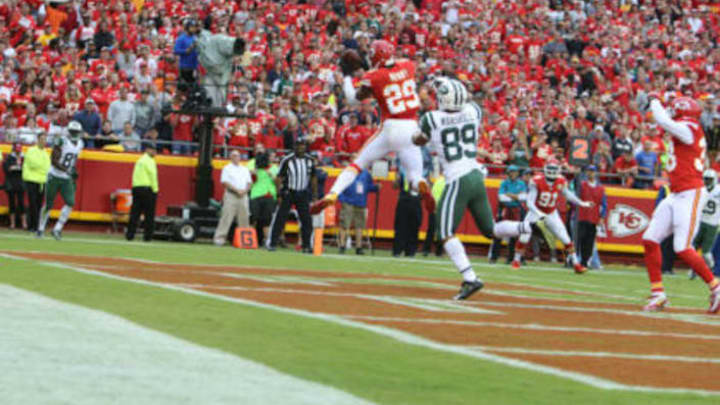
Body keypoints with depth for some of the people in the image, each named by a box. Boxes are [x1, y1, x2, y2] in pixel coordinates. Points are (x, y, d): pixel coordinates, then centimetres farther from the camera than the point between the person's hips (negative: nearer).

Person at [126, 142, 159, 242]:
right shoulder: (149, 160, -6)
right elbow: (153, 176, -12)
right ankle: (147, 236, -3)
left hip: (136, 188, 8)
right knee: (149, 215, -2)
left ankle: (130, 234, 1)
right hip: (147, 189, -8)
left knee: (135, 212, 6)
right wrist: (155, 189, -7)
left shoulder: (139, 160, 19)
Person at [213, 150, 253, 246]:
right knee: (226, 217, -12)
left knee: (244, 219, 3)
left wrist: (244, 190, -5)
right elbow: (224, 182, -5)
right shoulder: (227, 168, 5)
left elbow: (249, 182, 16)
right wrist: (236, 190, -14)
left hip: (243, 196, 5)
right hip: (231, 195, -5)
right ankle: (219, 237, -13)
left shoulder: (245, 169, 20)